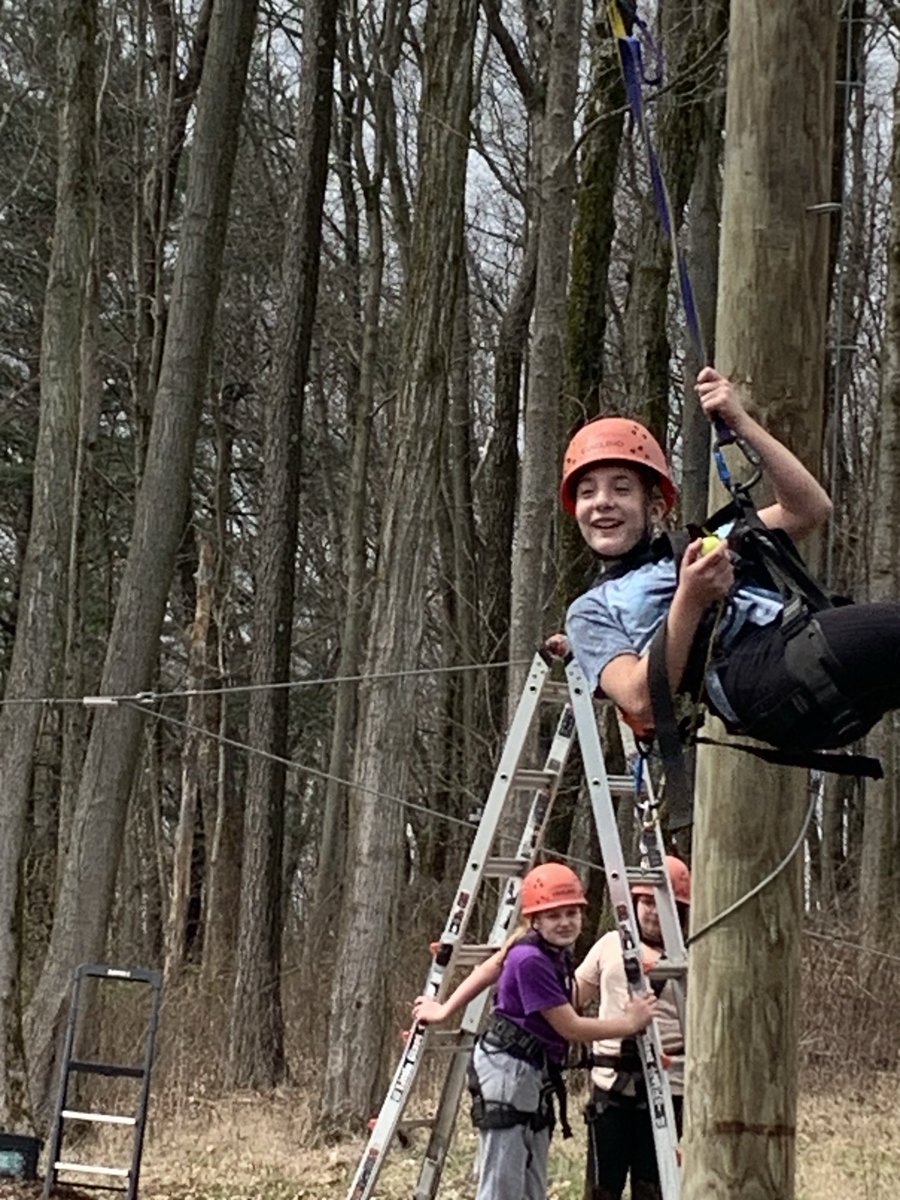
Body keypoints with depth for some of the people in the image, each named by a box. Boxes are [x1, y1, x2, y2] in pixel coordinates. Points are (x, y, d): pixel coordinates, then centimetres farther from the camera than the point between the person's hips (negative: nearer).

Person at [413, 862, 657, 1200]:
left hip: (534, 1075, 10)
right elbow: (571, 1028, -19)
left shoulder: (554, 949, 5)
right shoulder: (531, 960, -21)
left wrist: (445, 1009, 24)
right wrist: (629, 1023, -11)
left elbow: (492, 967, 17)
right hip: (506, 1069, -10)